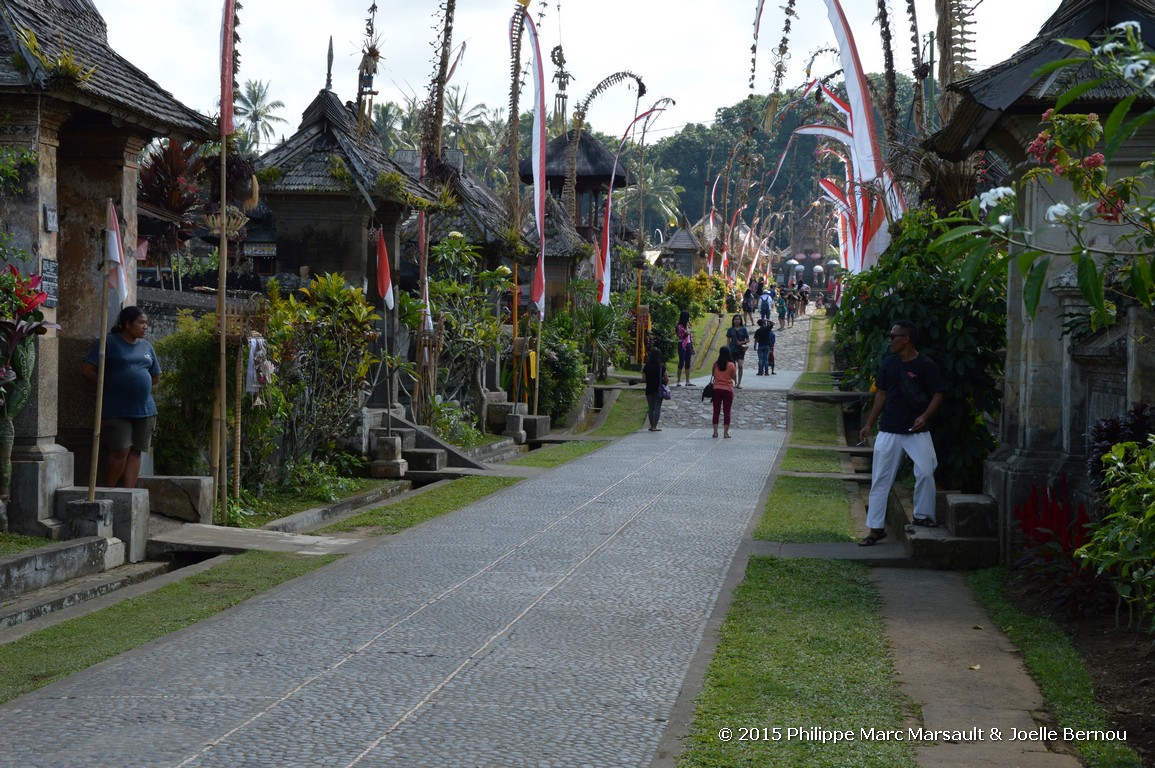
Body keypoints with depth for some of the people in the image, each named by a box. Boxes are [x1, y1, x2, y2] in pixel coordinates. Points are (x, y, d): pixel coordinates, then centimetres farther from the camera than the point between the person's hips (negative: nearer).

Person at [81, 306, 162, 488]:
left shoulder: (146, 346, 15)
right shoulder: (110, 342, -2)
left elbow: (156, 377, 24)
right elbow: (86, 369, -6)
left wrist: (139, 385, 12)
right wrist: (106, 386, -2)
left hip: (144, 409, 6)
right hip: (116, 410, -5)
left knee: (135, 452, 3)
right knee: (120, 451, -12)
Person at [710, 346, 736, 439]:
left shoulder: (715, 364, -3)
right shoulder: (731, 365, -10)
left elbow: (713, 375, 6)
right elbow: (734, 377, 0)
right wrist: (736, 369, 13)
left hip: (717, 389, 2)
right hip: (728, 389, -2)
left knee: (716, 411, 7)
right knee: (727, 412, 4)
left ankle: (715, 432, 4)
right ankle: (726, 432, 3)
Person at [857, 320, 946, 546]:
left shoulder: (926, 365, -8)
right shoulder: (888, 363, 7)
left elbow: (937, 395, -6)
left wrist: (925, 416, -22)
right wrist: (869, 424, 13)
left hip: (916, 431, -4)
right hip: (889, 430, 4)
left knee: (925, 472, -16)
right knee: (880, 478, 4)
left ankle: (923, 515, 6)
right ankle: (875, 528, 10)